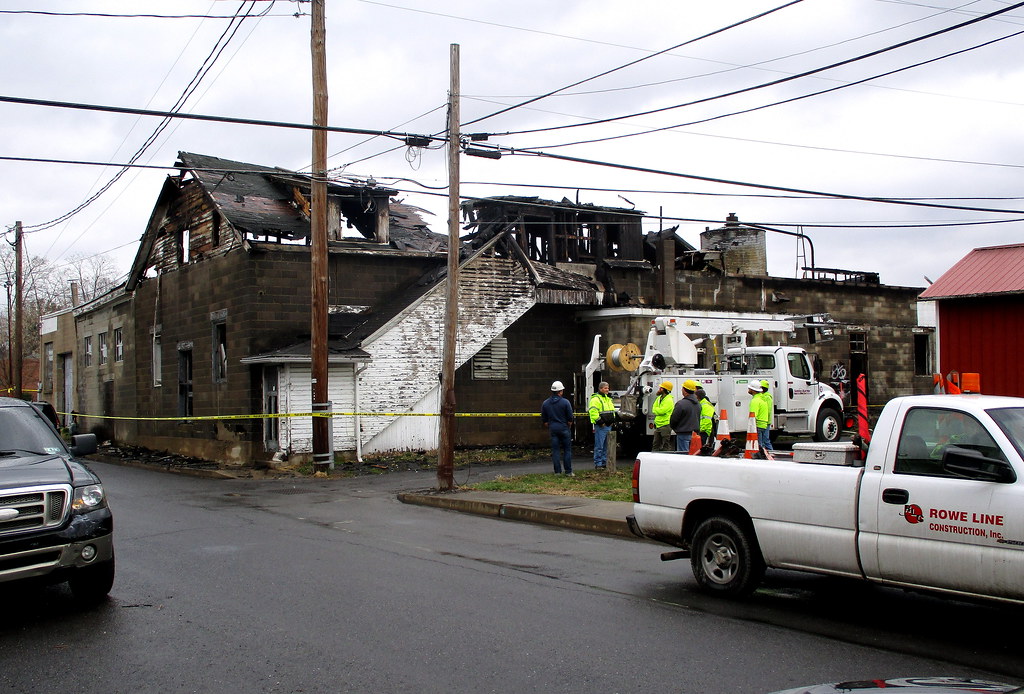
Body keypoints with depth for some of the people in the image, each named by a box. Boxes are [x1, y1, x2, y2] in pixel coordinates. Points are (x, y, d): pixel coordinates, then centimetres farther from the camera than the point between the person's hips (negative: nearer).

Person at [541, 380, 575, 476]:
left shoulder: (545, 403, 4)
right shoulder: (565, 402, -8)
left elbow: (544, 420, 9)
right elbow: (570, 418, -4)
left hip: (552, 429, 3)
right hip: (564, 428, -3)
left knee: (555, 450, 6)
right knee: (567, 450, 4)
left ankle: (557, 471, 4)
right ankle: (568, 471, 4)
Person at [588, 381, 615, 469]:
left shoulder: (608, 399, 19)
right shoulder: (595, 399, -10)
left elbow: (612, 411, 29)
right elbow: (593, 412, -20)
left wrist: (612, 420, 16)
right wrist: (600, 422, -19)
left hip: (608, 426, 9)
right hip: (600, 427, -9)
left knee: (606, 447, 12)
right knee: (599, 446, -6)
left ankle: (604, 463, 19)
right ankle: (598, 464, -3)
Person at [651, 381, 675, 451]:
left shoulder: (669, 400, -14)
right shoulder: (659, 398, 14)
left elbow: (661, 411, -21)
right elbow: (654, 410, 12)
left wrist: (656, 409, -3)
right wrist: (657, 410, -9)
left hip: (665, 425, -9)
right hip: (658, 425, 9)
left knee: (666, 446, -4)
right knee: (656, 444, 13)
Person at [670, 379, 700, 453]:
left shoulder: (681, 404, -18)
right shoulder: (698, 404, 8)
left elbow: (673, 420, -11)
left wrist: (674, 428, 8)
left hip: (684, 434, -8)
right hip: (695, 434, 8)